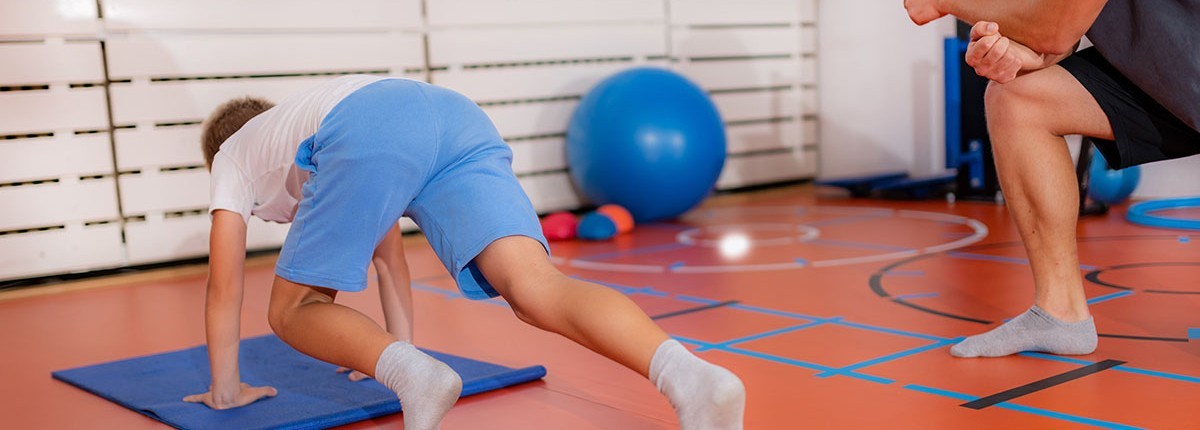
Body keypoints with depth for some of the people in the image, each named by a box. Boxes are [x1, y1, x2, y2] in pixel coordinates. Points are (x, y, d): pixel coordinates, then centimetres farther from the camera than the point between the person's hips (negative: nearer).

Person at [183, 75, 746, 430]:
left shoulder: (231, 155, 37)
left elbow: (225, 284, 32)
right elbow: (386, 249, 51)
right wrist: (395, 348, 56)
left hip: (368, 136, -5)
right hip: (458, 115, 5)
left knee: (294, 309, 11)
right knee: (536, 288, -13)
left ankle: (412, 375, -20)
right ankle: (691, 377, -39)